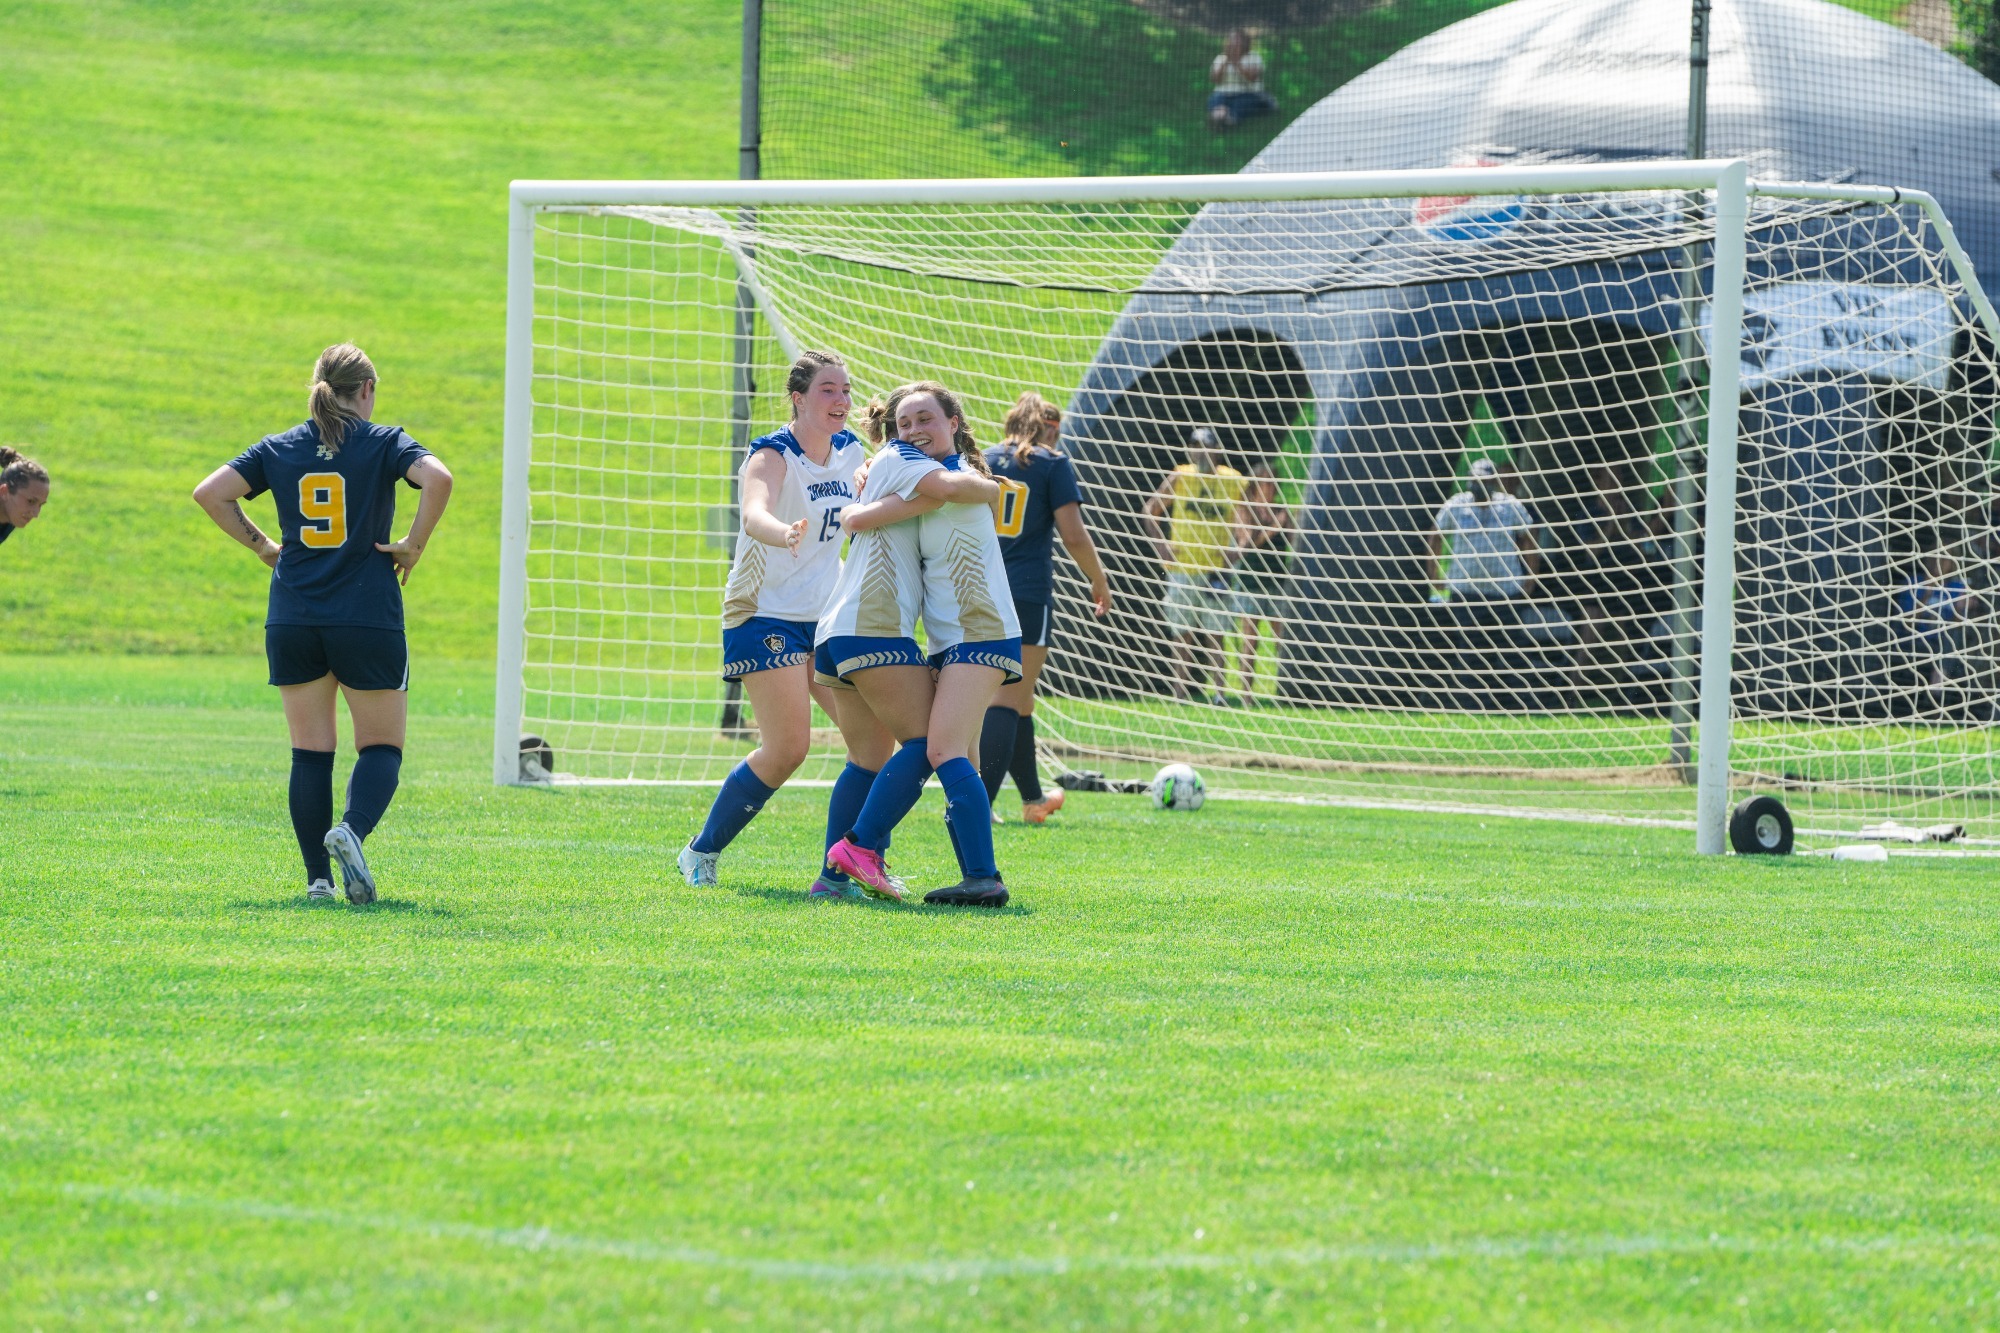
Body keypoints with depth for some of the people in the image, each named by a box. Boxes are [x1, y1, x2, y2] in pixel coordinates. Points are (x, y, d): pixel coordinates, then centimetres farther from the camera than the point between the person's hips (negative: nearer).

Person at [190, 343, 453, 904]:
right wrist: (414, 546, -7)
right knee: (381, 746, 6)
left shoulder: (278, 449, 8)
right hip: (369, 619, -3)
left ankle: (318, 877, 2)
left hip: (292, 621, 3)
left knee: (310, 751, 8)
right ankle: (352, 829, -23)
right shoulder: (383, 443, -1)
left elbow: (209, 492, 3)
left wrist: (262, 546, 9)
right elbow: (438, 478, -19)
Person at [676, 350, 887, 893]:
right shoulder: (773, 455, -16)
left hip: (825, 618, 7)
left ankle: (837, 873, -3)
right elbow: (754, 516, -38)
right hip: (765, 617, -7)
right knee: (787, 747, -14)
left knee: (874, 737, -7)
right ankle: (701, 853, 6)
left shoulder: (851, 451, 5)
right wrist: (784, 534, -61)